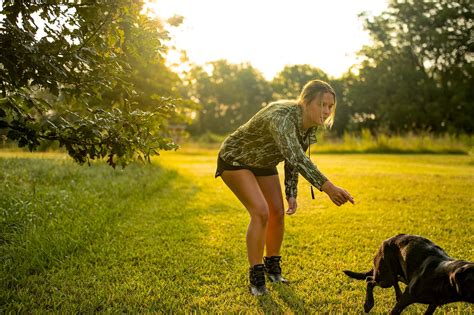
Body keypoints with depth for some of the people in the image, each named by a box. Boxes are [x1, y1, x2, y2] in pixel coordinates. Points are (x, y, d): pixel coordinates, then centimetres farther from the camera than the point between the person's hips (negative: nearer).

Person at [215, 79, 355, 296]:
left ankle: (272, 267, 26)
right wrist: (327, 187, -63)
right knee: (261, 212, -19)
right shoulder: (281, 117, -39)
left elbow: (293, 159, 1)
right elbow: (295, 157, -54)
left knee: (278, 212, 5)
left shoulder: (311, 126, -12)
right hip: (235, 160, -8)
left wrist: (291, 194, -6)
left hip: (263, 163, 8)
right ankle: (256, 277, -6)